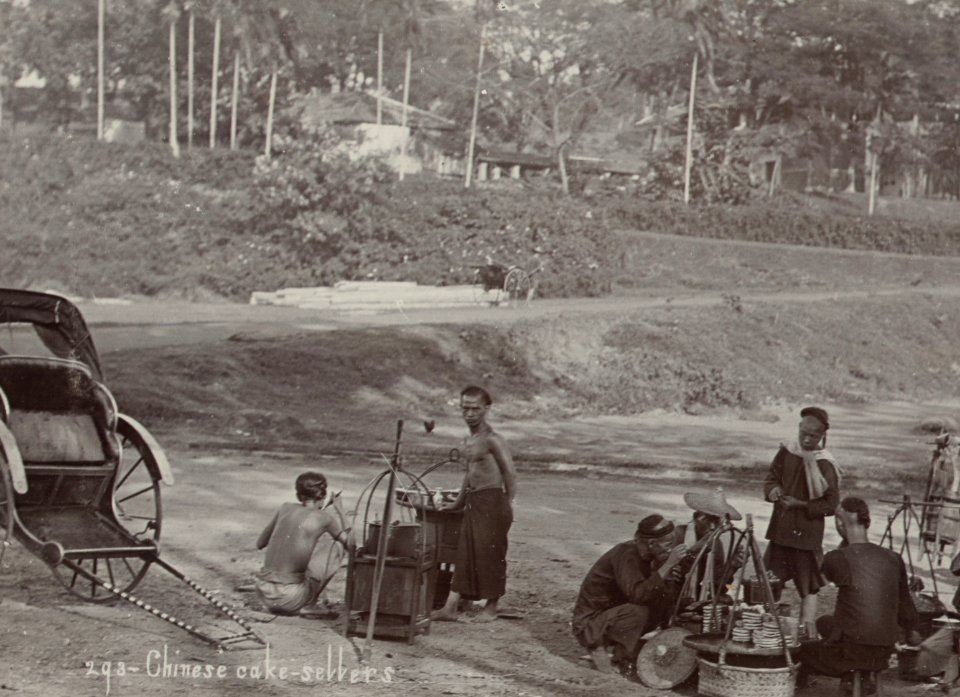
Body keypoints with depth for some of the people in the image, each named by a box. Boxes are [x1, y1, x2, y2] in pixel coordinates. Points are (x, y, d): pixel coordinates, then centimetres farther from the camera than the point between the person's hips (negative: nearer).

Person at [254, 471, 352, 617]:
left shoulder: (285, 509, 8)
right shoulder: (324, 518, -4)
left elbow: (260, 543, 19)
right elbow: (350, 544, 9)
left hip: (263, 593, 5)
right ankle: (307, 606, 4)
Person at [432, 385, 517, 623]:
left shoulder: (492, 440, -12)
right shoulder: (468, 440, 15)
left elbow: (510, 473, -14)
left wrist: (508, 505, -15)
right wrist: (458, 503, 32)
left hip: (492, 501, -8)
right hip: (472, 503, 8)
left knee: (490, 554, -2)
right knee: (464, 554, 6)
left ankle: (491, 607, 10)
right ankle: (450, 607, 5)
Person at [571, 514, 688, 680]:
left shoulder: (643, 555, 1)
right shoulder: (626, 555, -24)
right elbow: (638, 594, -38)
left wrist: (670, 578, -15)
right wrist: (667, 565, -38)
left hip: (614, 613, 9)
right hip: (590, 623, -9)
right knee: (637, 612, -32)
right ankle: (623, 661, -11)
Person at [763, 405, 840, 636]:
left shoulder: (826, 465, -10)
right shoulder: (786, 454, 3)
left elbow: (831, 504, -9)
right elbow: (770, 479, 10)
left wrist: (800, 504, -17)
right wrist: (774, 490, -13)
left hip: (807, 534, -5)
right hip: (780, 530, 5)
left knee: (809, 588, -1)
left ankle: (807, 634, 3)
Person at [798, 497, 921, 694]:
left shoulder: (836, 559, -13)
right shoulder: (893, 559, 1)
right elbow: (904, 604, 16)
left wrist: (846, 541, 8)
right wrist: (912, 631, 34)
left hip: (850, 650, -3)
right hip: (884, 654, 3)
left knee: (801, 651, 24)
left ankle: (849, 676, 14)